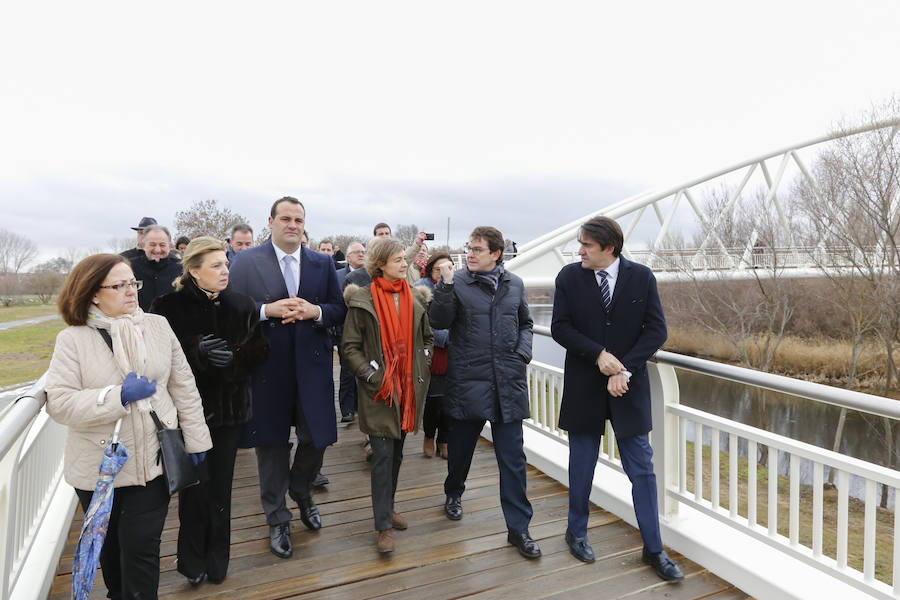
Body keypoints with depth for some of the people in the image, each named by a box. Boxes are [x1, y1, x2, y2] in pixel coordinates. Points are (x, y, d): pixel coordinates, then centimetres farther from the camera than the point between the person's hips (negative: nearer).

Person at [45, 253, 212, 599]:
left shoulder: (157, 326, -1)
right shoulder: (72, 340, -7)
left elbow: (183, 387, 2)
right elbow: (58, 403, -12)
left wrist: (195, 439, 3)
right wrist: (119, 396, -22)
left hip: (154, 461, 0)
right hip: (99, 466, 0)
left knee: (142, 547, 3)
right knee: (110, 545, 21)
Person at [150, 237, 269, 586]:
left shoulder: (241, 305, 0)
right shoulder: (170, 307, -7)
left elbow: (259, 349, 0)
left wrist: (234, 355, -19)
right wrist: (197, 350, -26)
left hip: (229, 406, 2)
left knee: (220, 485, 10)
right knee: (195, 486, 4)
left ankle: (217, 560, 31)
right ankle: (193, 560, 29)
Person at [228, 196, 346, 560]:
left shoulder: (323, 263, 6)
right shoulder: (246, 261, 0)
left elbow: (340, 311, 5)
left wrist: (315, 311, -14)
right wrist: (267, 310, -18)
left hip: (312, 366, 2)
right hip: (267, 368, -2)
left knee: (316, 439, 9)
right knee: (272, 444, 11)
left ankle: (299, 490, 43)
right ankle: (277, 519, 31)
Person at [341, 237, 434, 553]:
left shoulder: (416, 298, 7)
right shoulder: (363, 301, -7)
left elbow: (427, 337, 17)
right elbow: (350, 346, -5)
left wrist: (422, 367, 6)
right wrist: (372, 375, -13)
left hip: (408, 387, 5)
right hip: (379, 389, -4)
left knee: (397, 452, 15)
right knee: (383, 454, -4)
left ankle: (387, 506, 33)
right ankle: (384, 526, 7)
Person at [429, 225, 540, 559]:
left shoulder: (514, 285, 7)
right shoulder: (457, 284, -2)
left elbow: (525, 323, 18)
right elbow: (439, 322, -12)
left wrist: (523, 353, 2)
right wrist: (446, 284, -20)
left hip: (508, 382, 2)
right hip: (468, 382, -1)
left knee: (513, 458, 5)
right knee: (460, 447, 17)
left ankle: (518, 527, 19)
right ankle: (454, 493, 46)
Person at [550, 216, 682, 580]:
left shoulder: (641, 277, -3)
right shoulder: (569, 277, -3)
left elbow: (656, 330, -6)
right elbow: (560, 327, -6)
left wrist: (624, 369, -16)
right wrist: (598, 355, -18)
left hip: (629, 386, 0)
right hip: (584, 386, 0)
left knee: (642, 469, 8)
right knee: (581, 465, 13)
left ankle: (653, 548, 24)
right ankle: (577, 532, 35)